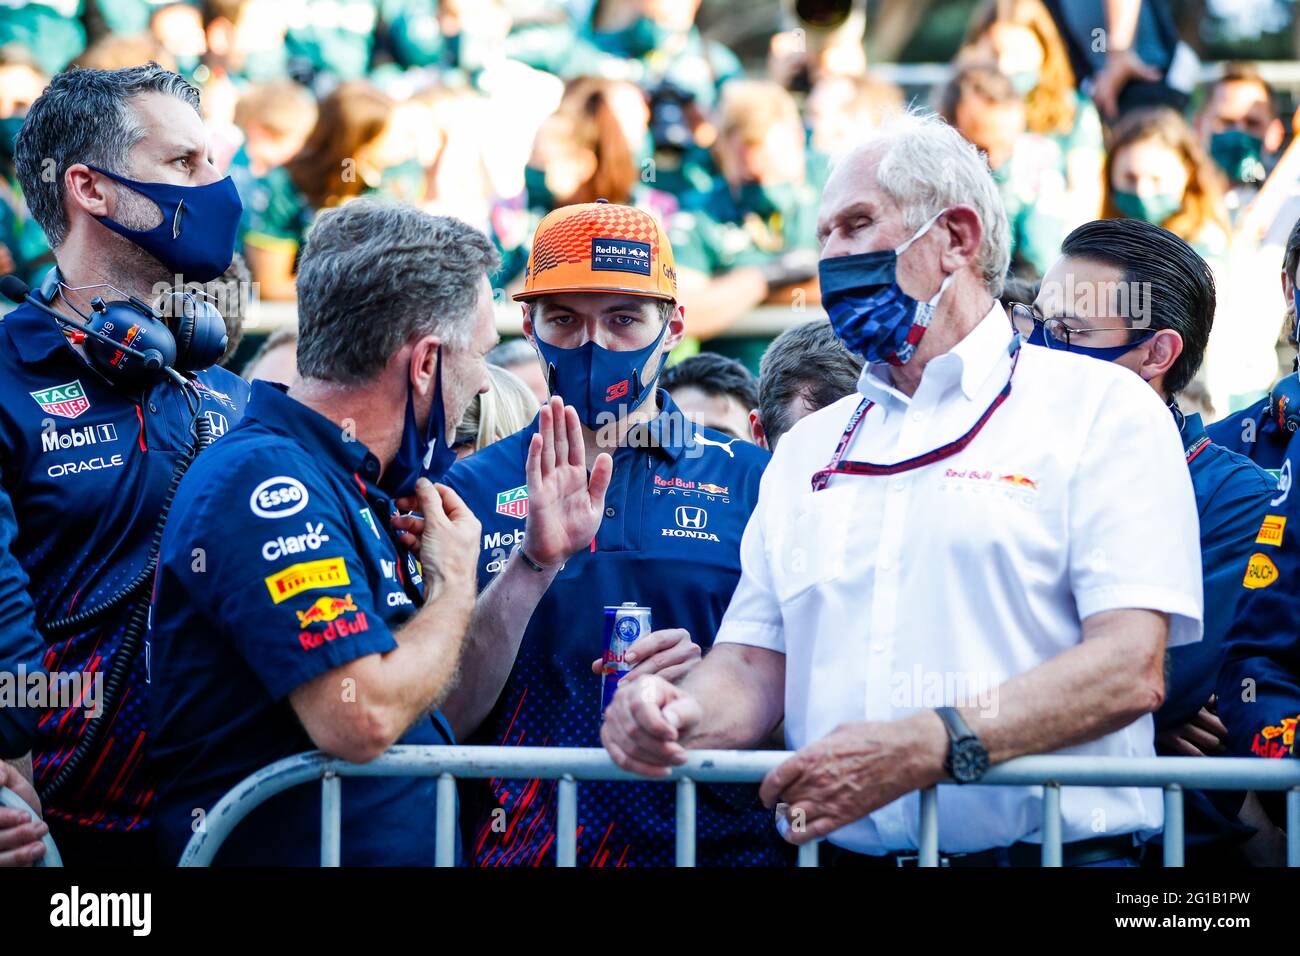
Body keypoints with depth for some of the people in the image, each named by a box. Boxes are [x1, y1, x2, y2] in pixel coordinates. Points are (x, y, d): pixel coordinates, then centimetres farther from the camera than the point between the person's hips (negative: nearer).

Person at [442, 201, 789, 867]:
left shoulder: (748, 480, 4)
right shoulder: (476, 487, 5)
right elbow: (444, 719, -4)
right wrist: (533, 563, -16)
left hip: (715, 841, 0)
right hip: (519, 848, 0)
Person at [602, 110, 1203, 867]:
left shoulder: (1103, 411, 3)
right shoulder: (808, 448, 22)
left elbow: (1131, 669, -9)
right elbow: (754, 666, 16)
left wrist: (925, 747, -21)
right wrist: (683, 718, -7)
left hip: (1047, 848, -4)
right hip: (845, 852, 4)